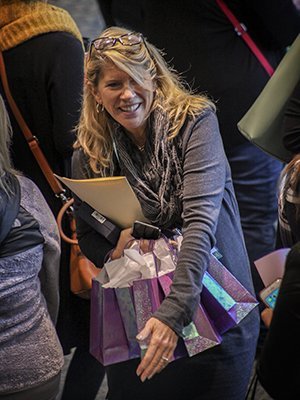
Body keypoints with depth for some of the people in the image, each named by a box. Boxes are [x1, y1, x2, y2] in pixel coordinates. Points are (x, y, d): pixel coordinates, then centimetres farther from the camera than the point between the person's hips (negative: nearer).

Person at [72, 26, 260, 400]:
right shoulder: (89, 155, -2)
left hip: (216, 307, -3)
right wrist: (115, 253, -17)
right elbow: (86, 236, 7)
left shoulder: (194, 121, -14)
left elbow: (201, 219, -25)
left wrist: (173, 312, -34)